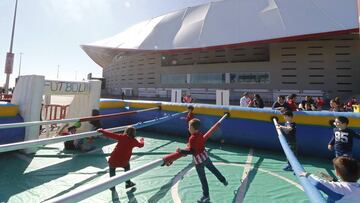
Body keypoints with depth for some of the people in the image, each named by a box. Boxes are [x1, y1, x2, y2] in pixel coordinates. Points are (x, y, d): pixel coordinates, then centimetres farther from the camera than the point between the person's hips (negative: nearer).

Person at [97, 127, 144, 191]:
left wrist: (102, 130, 5)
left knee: (112, 169, 30)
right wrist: (142, 140, 43)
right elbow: (141, 145, 22)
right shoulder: (134, 141, 3)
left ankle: (112, 186, 35)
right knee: (127, 166, 33)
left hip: (113, 160, 0)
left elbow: (111, 134, -7)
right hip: (123, 162, 1)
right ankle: (128, 183, 34)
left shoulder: (122, 137, -3)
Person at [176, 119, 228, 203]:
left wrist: (181, 150, -18)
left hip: (198, 160, -7)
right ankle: (224, 180, 43)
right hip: (205, 156, 7)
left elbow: (191, 151, -25)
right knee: (213, 169, 26)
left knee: (202, 178, 7)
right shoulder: (201, 134, -1)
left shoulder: (192, 138, -23)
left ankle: (206, 196, 22)